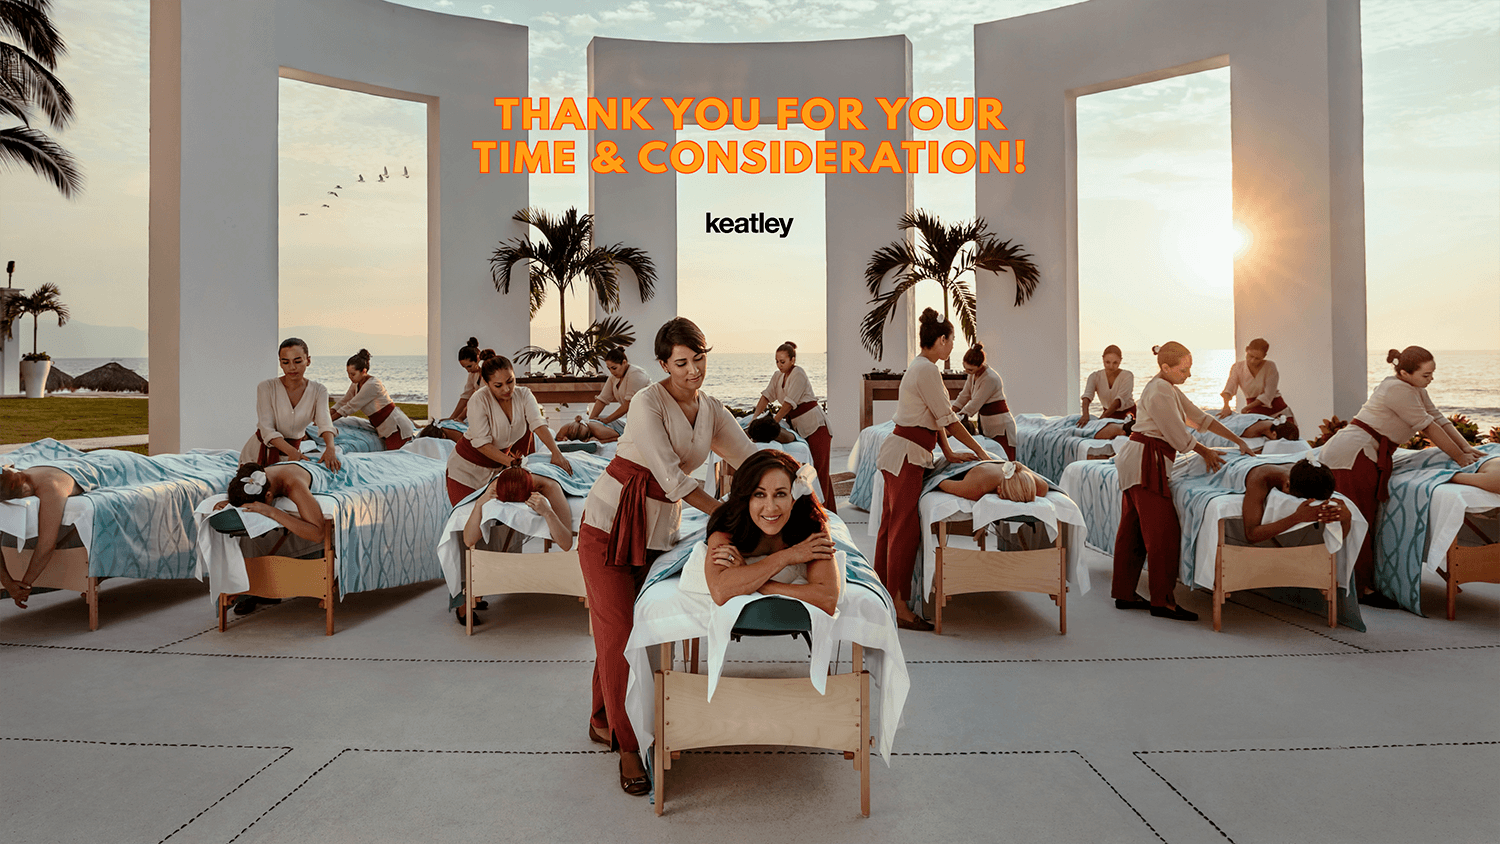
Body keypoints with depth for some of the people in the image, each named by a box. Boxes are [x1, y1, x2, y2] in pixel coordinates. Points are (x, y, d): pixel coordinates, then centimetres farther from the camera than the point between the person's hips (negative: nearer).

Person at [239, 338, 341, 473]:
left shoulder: (319, 391, -7)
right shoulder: (266, 387, -14)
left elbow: (325, 422, -22)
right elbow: (267, 429, -20)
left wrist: (330, 448, -46)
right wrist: (292, 451, -39)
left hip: (293, 448, 2)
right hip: (262, 449, -2)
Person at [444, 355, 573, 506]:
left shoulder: (523, 395, -12)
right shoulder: (479, 400, -23)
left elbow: (538, 425, -24)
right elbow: (482, 443, -26)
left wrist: (556, 453, -40)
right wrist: (509, 461, -37)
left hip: (499, 465, 5)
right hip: (469, 467, -5)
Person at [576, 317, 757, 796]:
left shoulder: (711, 410, 5)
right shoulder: (647, 404, -16)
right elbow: (672, 477, -23)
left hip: (661, 531, 6)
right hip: (611, 525, -6)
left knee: (644, 630, 7)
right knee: (619, 633, -6)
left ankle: (602, 721, 27)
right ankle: (628, 748, 6)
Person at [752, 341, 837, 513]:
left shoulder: (798, 374, -15)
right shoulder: (778, 376, 10)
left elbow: (789, 402, -20)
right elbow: (767, 396, 3)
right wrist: (755, 418, -10)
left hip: (815, 424, -8)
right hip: (798, 426, 8)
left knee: (818, 467, -7)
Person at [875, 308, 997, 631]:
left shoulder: (921, 367, 17)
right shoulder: (927, 369, -15)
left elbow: (935, 417, 18)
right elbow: (947, 419, -15)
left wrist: (949, 453, 14)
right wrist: (980, 452, -9)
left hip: (902, 453, 10)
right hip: (906, 455, -10)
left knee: (892, 525, 14)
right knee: (906, 529, -7)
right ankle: (899, 608, -3)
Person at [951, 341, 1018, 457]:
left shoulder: (990, 379, -22)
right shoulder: (973, 375, 5)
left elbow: (974, 405, -19)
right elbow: (964, 397, 13)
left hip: (1000, 425, -9)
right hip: (986, 424, 9)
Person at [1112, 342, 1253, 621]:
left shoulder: (1168, 389, 18)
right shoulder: (1159, 392, -15)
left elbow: (1200, 417, 20)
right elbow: (1178, 436, -13)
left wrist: (1238, 441, 17)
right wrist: (1206, 452, 3)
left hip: (1136, 462, 11)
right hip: (1146, 463, -11)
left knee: (1133, 529, 12)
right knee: (1163, 531, -8)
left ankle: (1124, 594, 18)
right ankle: (1162, 601, -4)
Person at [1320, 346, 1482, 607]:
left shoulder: (1416, 389, 17)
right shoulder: (1397, 389, -15)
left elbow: (1439, 419, 18)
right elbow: (1429, 428, -10)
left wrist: (1467, 448, 8)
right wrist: (1460, 457, -2)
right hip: (1352, 455, -10)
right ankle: (1364, 589, -3)